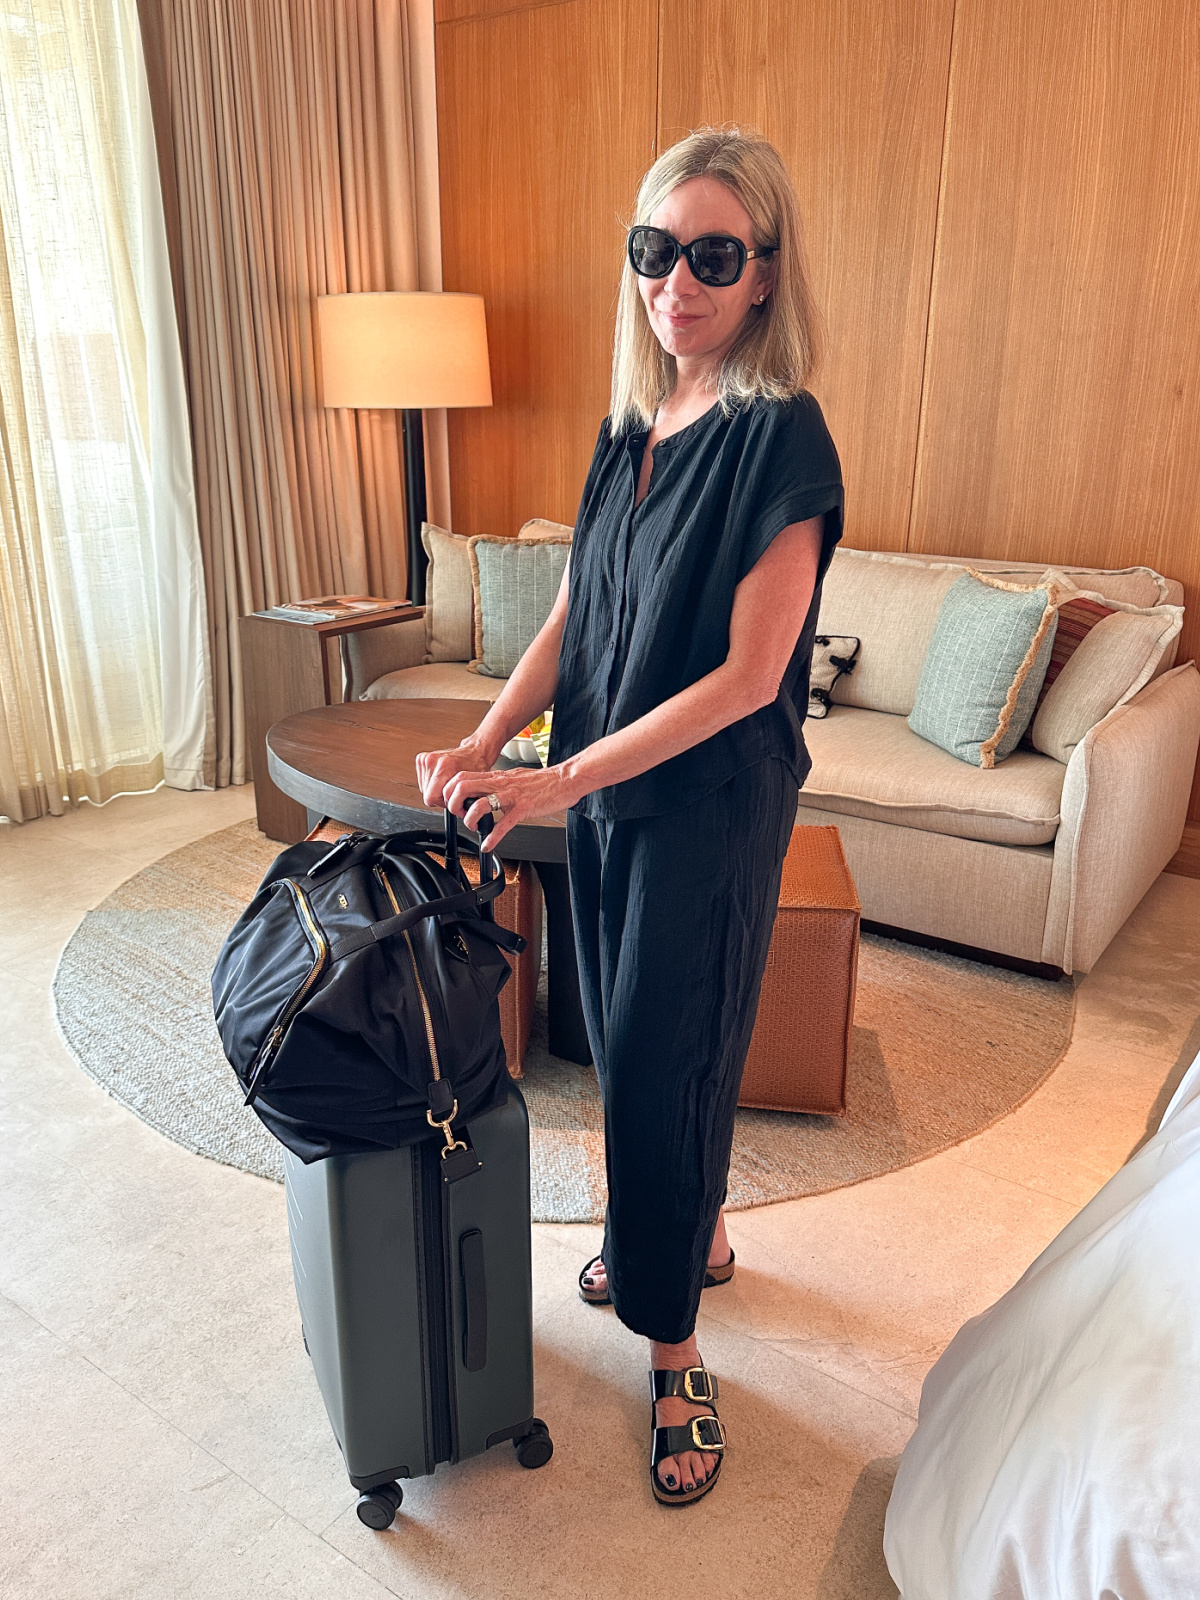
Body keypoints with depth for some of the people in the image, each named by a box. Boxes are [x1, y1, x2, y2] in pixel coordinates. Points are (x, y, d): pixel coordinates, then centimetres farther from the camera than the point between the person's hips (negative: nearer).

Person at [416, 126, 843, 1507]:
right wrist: (485, 741, -5)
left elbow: (748, 676, -20)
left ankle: (671, 1351, 25)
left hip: (711, 803, -7)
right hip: (602, 787, 7)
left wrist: (562, 778, -22)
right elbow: (574, 611, 8)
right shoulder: (629, 426, 7)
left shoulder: (783, 439, -16)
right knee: (628, 1042, 19)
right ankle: (691, 1233, 45)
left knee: (663, 1061, 2)